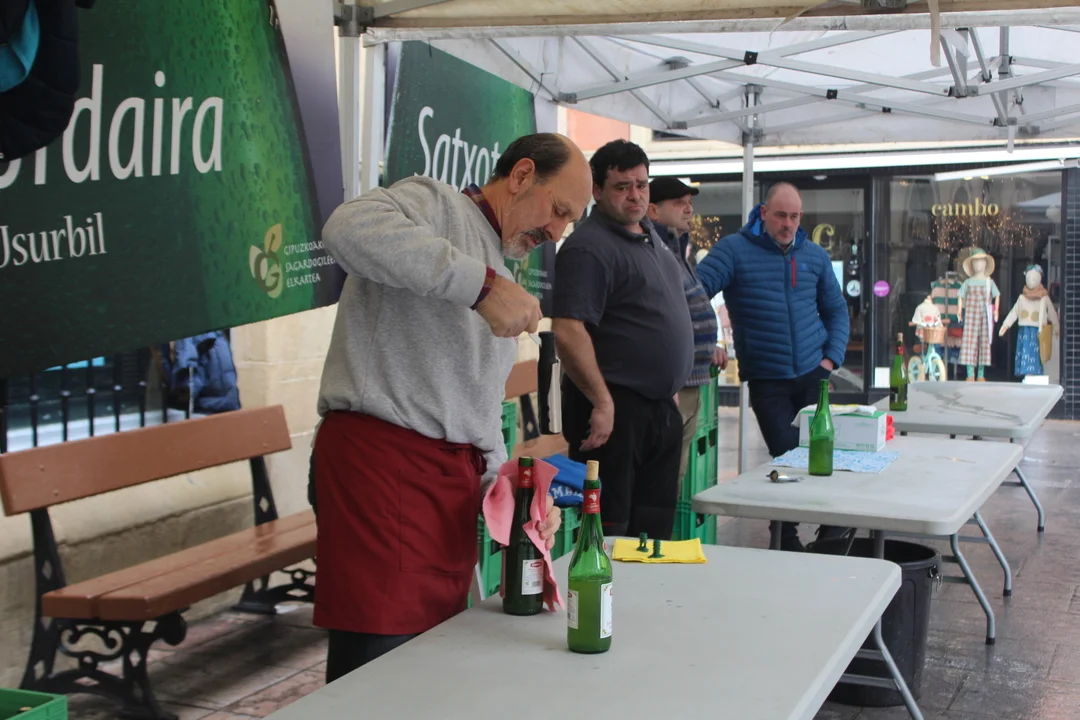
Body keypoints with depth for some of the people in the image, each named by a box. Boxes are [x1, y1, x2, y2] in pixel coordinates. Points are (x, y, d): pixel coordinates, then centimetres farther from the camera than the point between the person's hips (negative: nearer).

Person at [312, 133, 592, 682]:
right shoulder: (433, 204, 0)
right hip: (382, 465, -9)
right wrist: (482, 283, -25)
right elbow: (349, 228, -25)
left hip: (454, 480, 9)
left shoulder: (502, 275, 27)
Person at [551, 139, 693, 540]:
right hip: (616, 409, -9)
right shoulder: (590, 247, -15)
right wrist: (602, 402, -25)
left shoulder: (650, 237, 15)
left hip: (661, 407, 9)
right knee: (610, 533, -3)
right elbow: (568, 331, -25)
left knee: (655, 524, 16)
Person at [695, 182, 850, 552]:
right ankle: (787, 541, 14)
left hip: (814, 373, 4)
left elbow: (836, 310, 19)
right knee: (786, 457, -3)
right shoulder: (734, 250, -5)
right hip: (767, 380, -4)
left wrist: (832, 358, 6)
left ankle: (833, 533, 24)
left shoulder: (815, 255, 10)